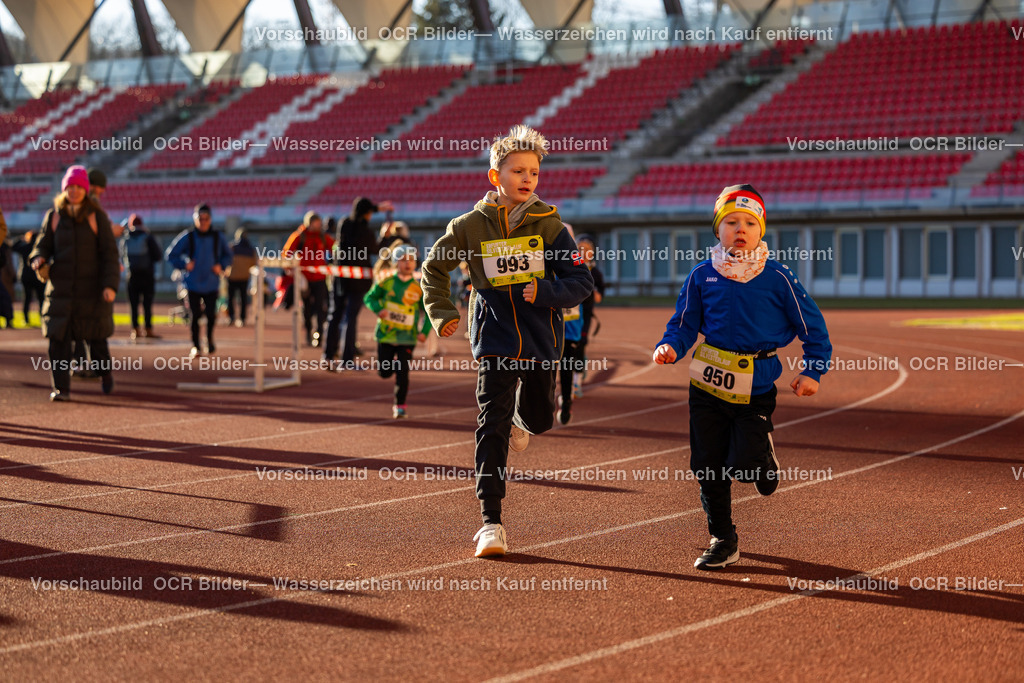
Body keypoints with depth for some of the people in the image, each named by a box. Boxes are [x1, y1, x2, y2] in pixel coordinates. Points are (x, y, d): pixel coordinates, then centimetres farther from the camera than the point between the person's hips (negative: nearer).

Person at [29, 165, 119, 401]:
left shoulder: (97, 217, -1)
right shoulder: (53, 216, 5)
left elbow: (109, 253, -3)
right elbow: (43, 245, 9)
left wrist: (110, 285, -14)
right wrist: (38, 260, -16)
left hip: (91, 288, -2)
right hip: (60, 287, 2)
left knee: (96, 337, 6)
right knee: (58, 338, -8)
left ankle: (106, 374, 35)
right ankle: (61, 388, -4)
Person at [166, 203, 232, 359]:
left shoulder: (218, 238, 2)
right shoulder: (188, 237, -4)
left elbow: (227, 255, 16)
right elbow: (171, 255, 3)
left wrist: (221, 266, -2)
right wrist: (184, 264, -11)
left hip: (211, 284, 1)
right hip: (193, 284, -1)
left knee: (211, 314, -4)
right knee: (195, 315, 0)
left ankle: (210, 340, 24)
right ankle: (196, 346, 14)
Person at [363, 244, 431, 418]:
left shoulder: (419, 288, -2)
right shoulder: (386, 283, -2)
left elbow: (428, 311, 4)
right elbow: (369, 297, 5)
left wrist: (424, 331, -9)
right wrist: (378, 309, -16)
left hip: (407, 337, -1)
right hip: (386, 334, 1)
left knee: (403, 373, -8)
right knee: (385, 372, 7)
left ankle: (400, 406, 2)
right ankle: (394, 363, 42)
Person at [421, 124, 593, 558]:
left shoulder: (550, 225, -4)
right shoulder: (472, 226, -3)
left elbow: (581, 281, -5)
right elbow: (434, 267, 11)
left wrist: (545, 291, -22)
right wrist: (442, 313, -1)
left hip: (542, 339, 2)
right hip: (496, 339, -1)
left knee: (540, 417, 15)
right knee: (492, 428, -10)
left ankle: (522, 421, 55)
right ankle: (491, 522, -8)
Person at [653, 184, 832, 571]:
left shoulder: (777, 277, -3)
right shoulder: (702, 276, 2)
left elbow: (812, 325, 2)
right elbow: (684, 324, 7)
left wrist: (813, 371, -6)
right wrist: (670, 347, -13)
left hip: (756, 387, -3)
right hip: (707, 383, 3)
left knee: (744, 464, -14)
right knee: (708, 467, 4)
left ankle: (766, 461, 23)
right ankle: (723, 540, 20)